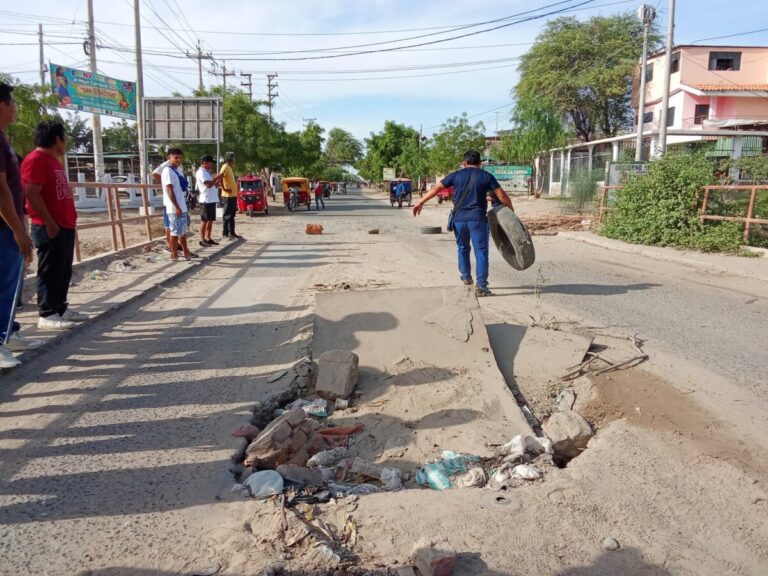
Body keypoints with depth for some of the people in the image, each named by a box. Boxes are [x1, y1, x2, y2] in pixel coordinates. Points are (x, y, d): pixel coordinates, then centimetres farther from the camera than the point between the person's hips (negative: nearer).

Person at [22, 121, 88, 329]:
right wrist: (49, 223, -20)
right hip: (50, 228, -10)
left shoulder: (54, 160, 18)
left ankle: (61, 308, 22)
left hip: (65, 226, 10)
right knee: (50, 272, -5)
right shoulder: (36, 160, -13)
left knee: (64, 271, 13)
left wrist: (70, 219, 19)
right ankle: (47, 314, 1)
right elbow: (32, 195, -19)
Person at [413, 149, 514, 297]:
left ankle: (466, 276, 35)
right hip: (478, 218, -2)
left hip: (459, 218, 3)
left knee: (463, 248, 22)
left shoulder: (456, 175, 9)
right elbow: (502, 196, 0)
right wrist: (511, 210, 15)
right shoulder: (486, 176, 5)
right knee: (481, 251, 0)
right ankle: (481, 285, -5)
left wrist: (420, 202, 14)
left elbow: (436, 188, 8)